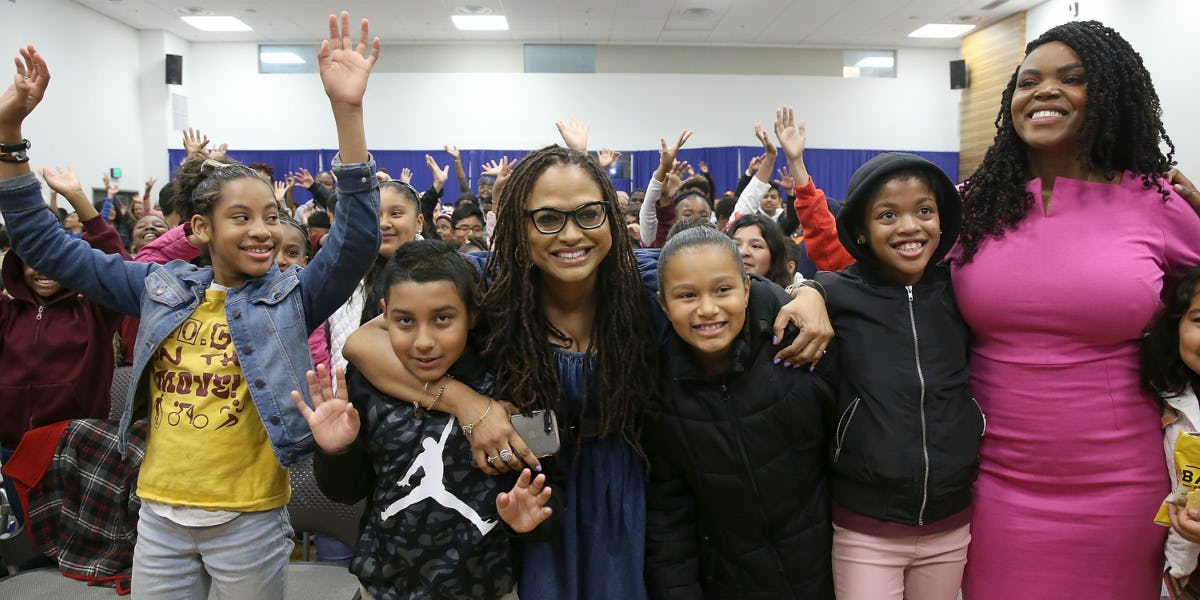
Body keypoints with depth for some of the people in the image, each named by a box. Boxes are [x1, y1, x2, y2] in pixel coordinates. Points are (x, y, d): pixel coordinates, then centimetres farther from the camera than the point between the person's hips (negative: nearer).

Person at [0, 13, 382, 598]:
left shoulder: (291, 297, -9)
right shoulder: (161, 289, 1)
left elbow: (357, 239, -24)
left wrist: (347, 109, -34)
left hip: (249, 521, -3)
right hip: (159, 515, 3)